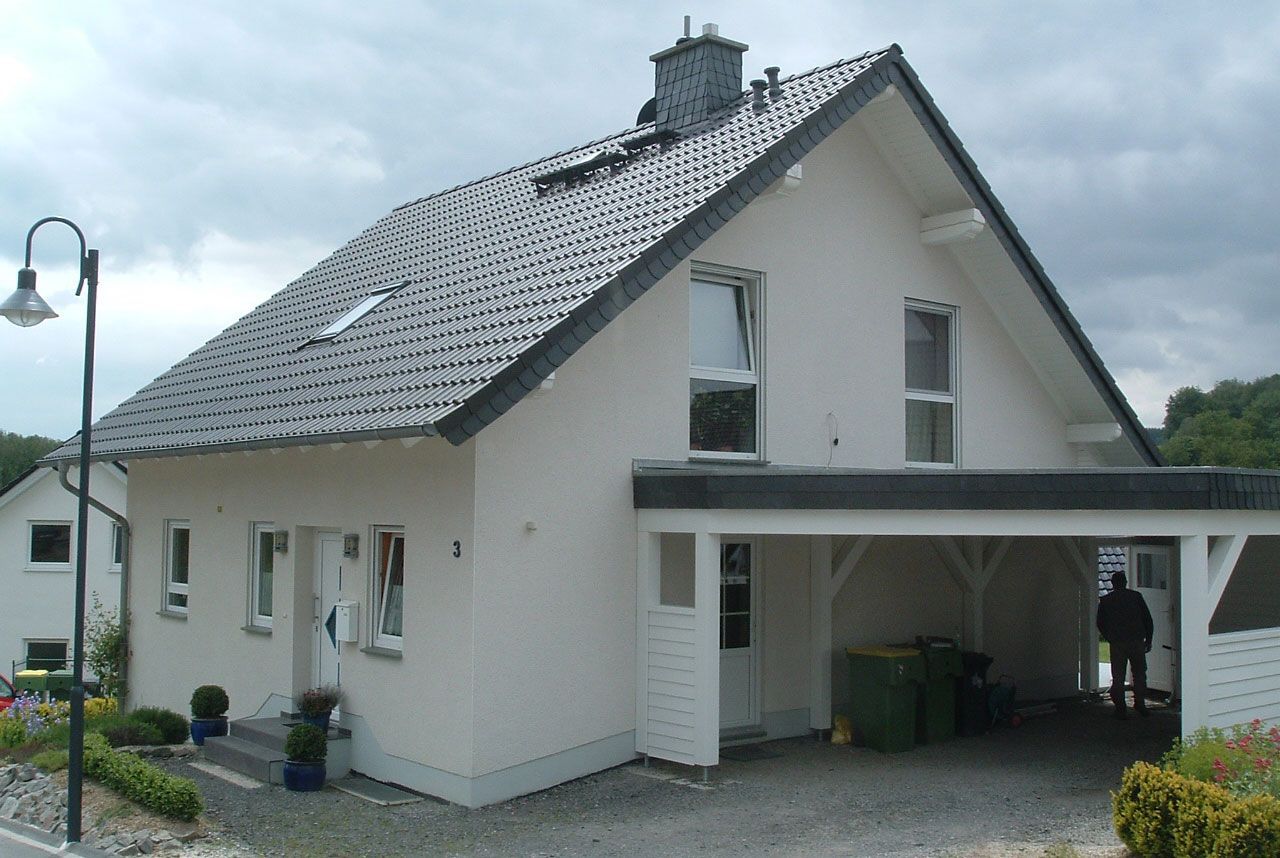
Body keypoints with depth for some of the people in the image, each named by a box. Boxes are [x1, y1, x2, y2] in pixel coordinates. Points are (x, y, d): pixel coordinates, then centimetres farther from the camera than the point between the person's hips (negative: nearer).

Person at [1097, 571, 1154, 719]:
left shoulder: (1105, 600, 6)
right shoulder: (1136, 596, 5)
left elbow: (1100, 624, 9)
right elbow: (1148, 620, 5)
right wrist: (1148, 640, 13)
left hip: (1117, 644, 0)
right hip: (1137, 641, 0)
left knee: (1118, 677, 4)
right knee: (1139, 674, 13)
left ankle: (1121, 709, 2)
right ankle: (1140, 704, 11)